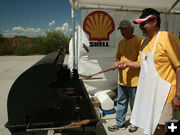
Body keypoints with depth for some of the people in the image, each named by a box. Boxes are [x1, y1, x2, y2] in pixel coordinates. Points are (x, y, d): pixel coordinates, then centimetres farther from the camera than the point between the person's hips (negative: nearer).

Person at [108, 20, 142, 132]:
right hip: (122, 78, 6)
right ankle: (120, 123, 30)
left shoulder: (139, 41, -9)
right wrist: (117, 62, -1)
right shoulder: (121, 43, 12)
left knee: (134, 103, 11)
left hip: (134, 79, -6)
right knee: (121, 102, 15)